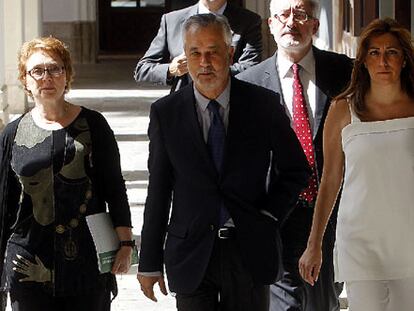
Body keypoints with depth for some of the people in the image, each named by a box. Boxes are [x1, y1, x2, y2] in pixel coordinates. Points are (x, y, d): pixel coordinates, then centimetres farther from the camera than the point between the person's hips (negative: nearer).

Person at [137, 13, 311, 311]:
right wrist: (150, 263, 3)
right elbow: (158, 191, 3)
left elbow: (296, 171, 10)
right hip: (191, 255, 0)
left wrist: (268, 215, -4)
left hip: (250, 252, 0)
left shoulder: (264, 104, 0)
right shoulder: (166, 112, 0)